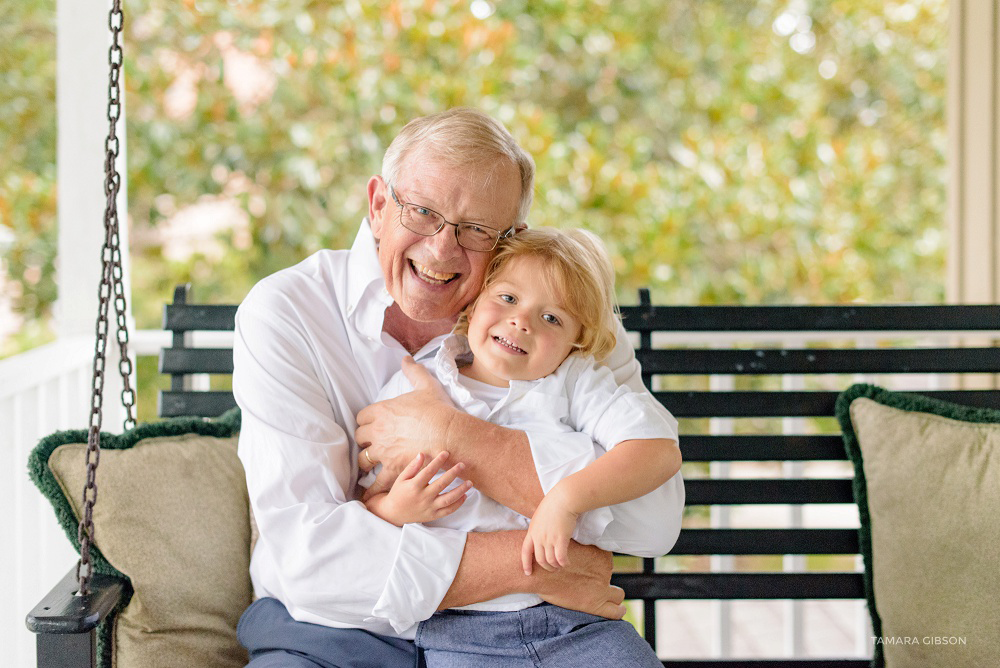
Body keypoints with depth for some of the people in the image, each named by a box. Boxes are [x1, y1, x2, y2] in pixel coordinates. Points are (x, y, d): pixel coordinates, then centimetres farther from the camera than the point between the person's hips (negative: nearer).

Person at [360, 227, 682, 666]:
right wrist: (392, 510, -16)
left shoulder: (575, 384, 6)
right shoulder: (411, 389, 7)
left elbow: (660, 450, -8)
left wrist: (568, 498, -21)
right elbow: (357, 509, 8)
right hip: (458, 632, 0)